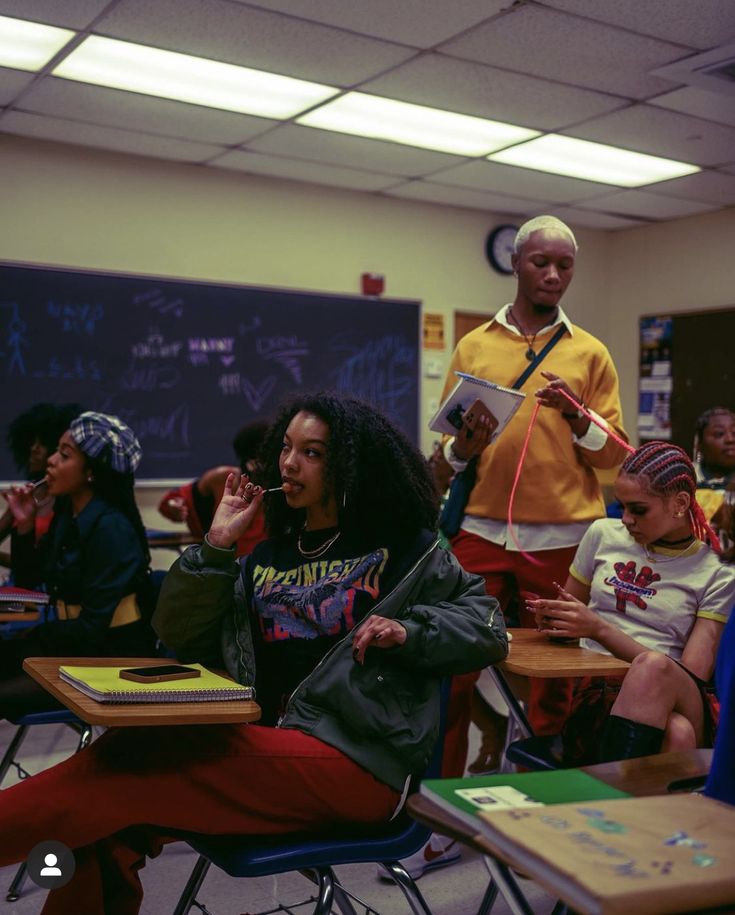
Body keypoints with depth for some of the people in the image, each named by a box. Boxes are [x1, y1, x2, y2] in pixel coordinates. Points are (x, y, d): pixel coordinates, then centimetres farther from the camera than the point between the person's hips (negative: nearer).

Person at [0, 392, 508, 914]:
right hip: (270, 744, 5)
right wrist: (217, 545, 3)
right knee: (105, 839, -24)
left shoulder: (402, 550, 7)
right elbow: (182, 636, 14)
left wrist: (409, 630, -12)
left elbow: (487, 624, 5)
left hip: (356, 762, -5)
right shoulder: (269, 557, 19)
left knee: (135, 758, -26)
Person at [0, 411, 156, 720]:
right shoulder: (68, 514, 5)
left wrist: (34, 636, -6)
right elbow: (27, 580, 15)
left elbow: (92, 626, -20)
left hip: (112, 660, -8)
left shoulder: (110, 529, -20)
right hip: (75, 644, 8)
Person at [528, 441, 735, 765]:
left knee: (653, 666, -39)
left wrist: (599, 629, -12)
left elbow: (692, 676, -4)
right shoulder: (604, 534, 14)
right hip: (591, 690, 0)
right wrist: (549, 615, 0)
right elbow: (568, 619, 26)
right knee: (678, 735, -37)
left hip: (673, 700, 0)